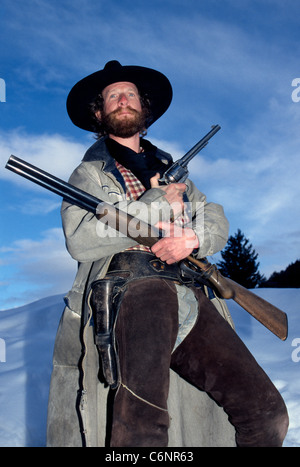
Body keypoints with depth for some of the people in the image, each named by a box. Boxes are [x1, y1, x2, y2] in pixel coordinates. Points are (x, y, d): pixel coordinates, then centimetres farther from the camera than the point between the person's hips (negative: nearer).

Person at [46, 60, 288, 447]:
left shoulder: (171, 170, 32)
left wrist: (192, 238, -2)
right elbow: (80, 240, -3)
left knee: (268, 416, -8)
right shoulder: (90, 173, 16)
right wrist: (159, 202, -2)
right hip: (129, 289, -4)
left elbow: (217, 221, 23)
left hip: (191, 296, 5)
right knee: (142, 428, -27)